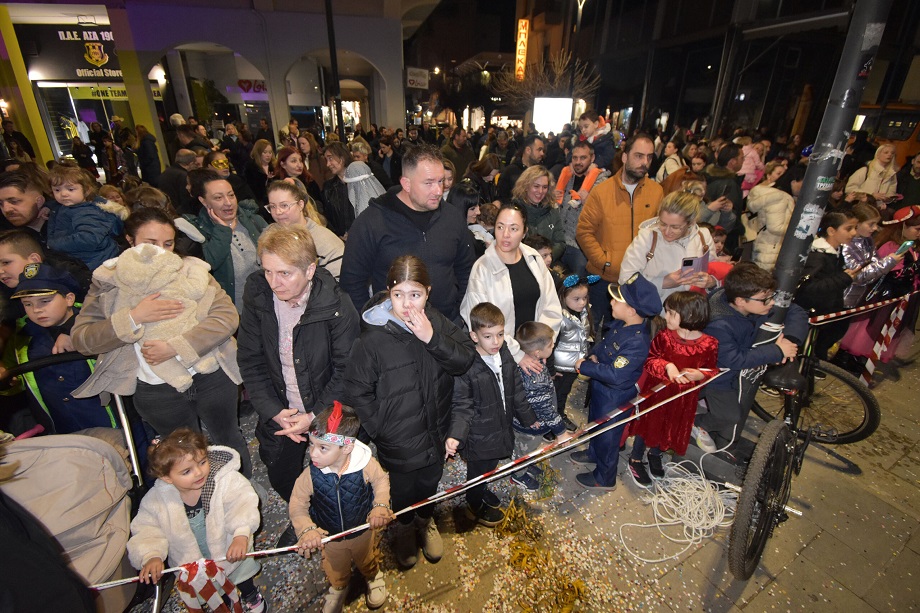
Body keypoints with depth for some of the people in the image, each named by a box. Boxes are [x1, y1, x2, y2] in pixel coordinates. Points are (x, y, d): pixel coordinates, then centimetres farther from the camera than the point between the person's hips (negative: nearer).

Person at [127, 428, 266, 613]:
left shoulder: (225, 479, -32)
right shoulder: (157, 499, -21)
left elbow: (242, 502, -36)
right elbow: (147, 529, -12)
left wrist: (241, 535, -50)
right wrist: (151, 555, -29)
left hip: (230, 554, -2)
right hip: (190, 566, 3)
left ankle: (250, 594, 56)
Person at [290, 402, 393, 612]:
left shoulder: (366, 464, -34)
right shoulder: (311, 474, -32)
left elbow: (381, 481, -13)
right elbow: (297, 504, -18)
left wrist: (380, 505, -26)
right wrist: (306, 529, -31)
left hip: (363, 530, -1)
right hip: (329, 537, 1)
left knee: (367, 561, 31)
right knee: (335, 570, 31)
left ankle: (374, 578, 66)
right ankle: (338, 587, 66)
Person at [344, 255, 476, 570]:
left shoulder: (437, 322, -14)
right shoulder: (373, 338, -25)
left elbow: (466, 360, -17)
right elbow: (357, 391, -16)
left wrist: (432, 339, -31)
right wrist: (380, 429, -12)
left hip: (436, 431, 3)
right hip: (398, 443, -3)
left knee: (430, 482, 28)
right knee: (402, 488, 24)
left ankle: (426, 520, 61)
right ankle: (405, 527, 58)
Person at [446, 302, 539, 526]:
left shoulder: (505, 354, -7)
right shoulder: (467, 366, -28)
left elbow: (516, 391, 7)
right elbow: (462, 406, -22)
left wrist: (528, 417, 16)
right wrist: (455, 435, -35)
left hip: (501, 429, 6)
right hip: (479, 436, -6)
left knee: (490, 467, 28)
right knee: (478, 471, 18)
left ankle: (481, 491, 58)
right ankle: (475, 506, 46)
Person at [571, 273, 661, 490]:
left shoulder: (637, 342, -36)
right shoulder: (621, 323, -10)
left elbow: (615, 375, -37)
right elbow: (605, 341, 9)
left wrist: (584, 367, -28)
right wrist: (593, 355, -11)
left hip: (615, 397, -8)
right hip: (601, 388, 9)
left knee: (608, 435, 14)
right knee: (595, 423, 31)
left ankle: (604, 478, 39)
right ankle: (594, 453, 59)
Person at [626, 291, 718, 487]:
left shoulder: (709, 345, -15)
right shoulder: (663, 336, -15)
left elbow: (711, 371, -4)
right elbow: (650, 360, -11)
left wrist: (700, 375, -26)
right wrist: (667, 366, -30)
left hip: (682, 398, 1)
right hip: (655, 391, -1)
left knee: (671, 428, 21)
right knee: (648, 424, 14)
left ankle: (655, 454, 51)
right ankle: (636, 459, 37)